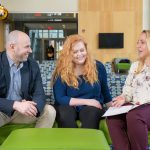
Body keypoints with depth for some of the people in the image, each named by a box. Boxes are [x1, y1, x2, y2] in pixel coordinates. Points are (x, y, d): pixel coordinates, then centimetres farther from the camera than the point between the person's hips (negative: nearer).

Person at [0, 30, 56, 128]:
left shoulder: (33, 65, -1)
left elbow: (39, 94, -5)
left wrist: (32, 107, -28)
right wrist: (15, 105, -35)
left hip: (23, 110, 4)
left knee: (50, 111, -16)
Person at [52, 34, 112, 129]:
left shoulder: (98, 67, 3)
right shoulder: (61, 72, -5)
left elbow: (105, 90, 17)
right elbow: (59, 98, -11)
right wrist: (86, 101, -15)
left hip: (92, 106, 1)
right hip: (68, 106, -1)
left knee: (92, 113, -34)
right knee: (65, 115, -35)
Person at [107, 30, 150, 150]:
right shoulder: (135, 66, 22)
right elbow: (128, 88, 19)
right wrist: (124, 97, -3)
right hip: (134, 106, 5)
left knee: (133, 116, -37)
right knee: (112, 117, -25)